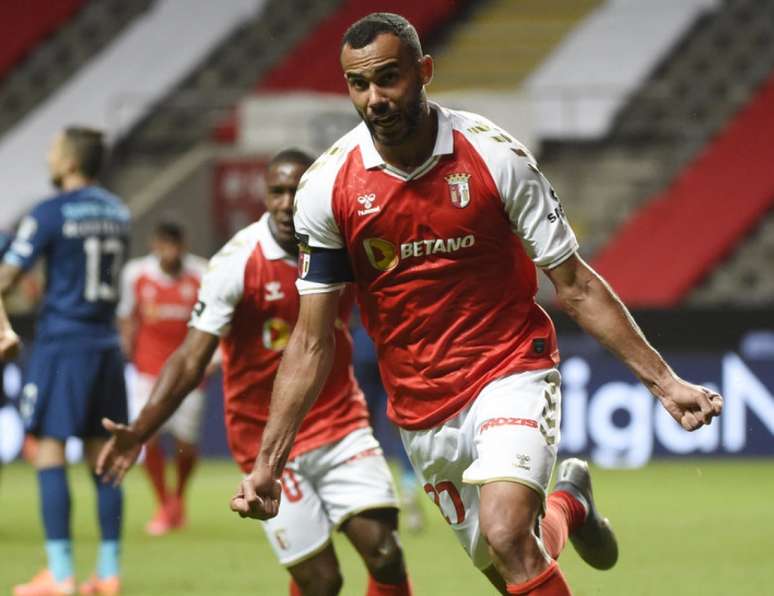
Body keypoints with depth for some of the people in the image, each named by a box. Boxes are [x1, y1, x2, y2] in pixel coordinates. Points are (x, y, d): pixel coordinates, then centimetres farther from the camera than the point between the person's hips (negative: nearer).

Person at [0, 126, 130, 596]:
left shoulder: (50, 214, -9)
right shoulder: (118, 212, 11)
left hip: (63, 343, -6)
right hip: (107, 343, 6)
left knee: (50, 454, -4)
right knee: (103, 457, 9)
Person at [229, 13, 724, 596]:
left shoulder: (495, 155, -13)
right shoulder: (326, 187, -8)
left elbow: (575, 286, -4)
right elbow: (313, 341, -2)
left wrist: (663, 380, -7)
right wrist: (268, 461, -7)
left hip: (511, 374, -3)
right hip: (420, 410, 3)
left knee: (506, 535, -27)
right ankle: (567, 506, 42)